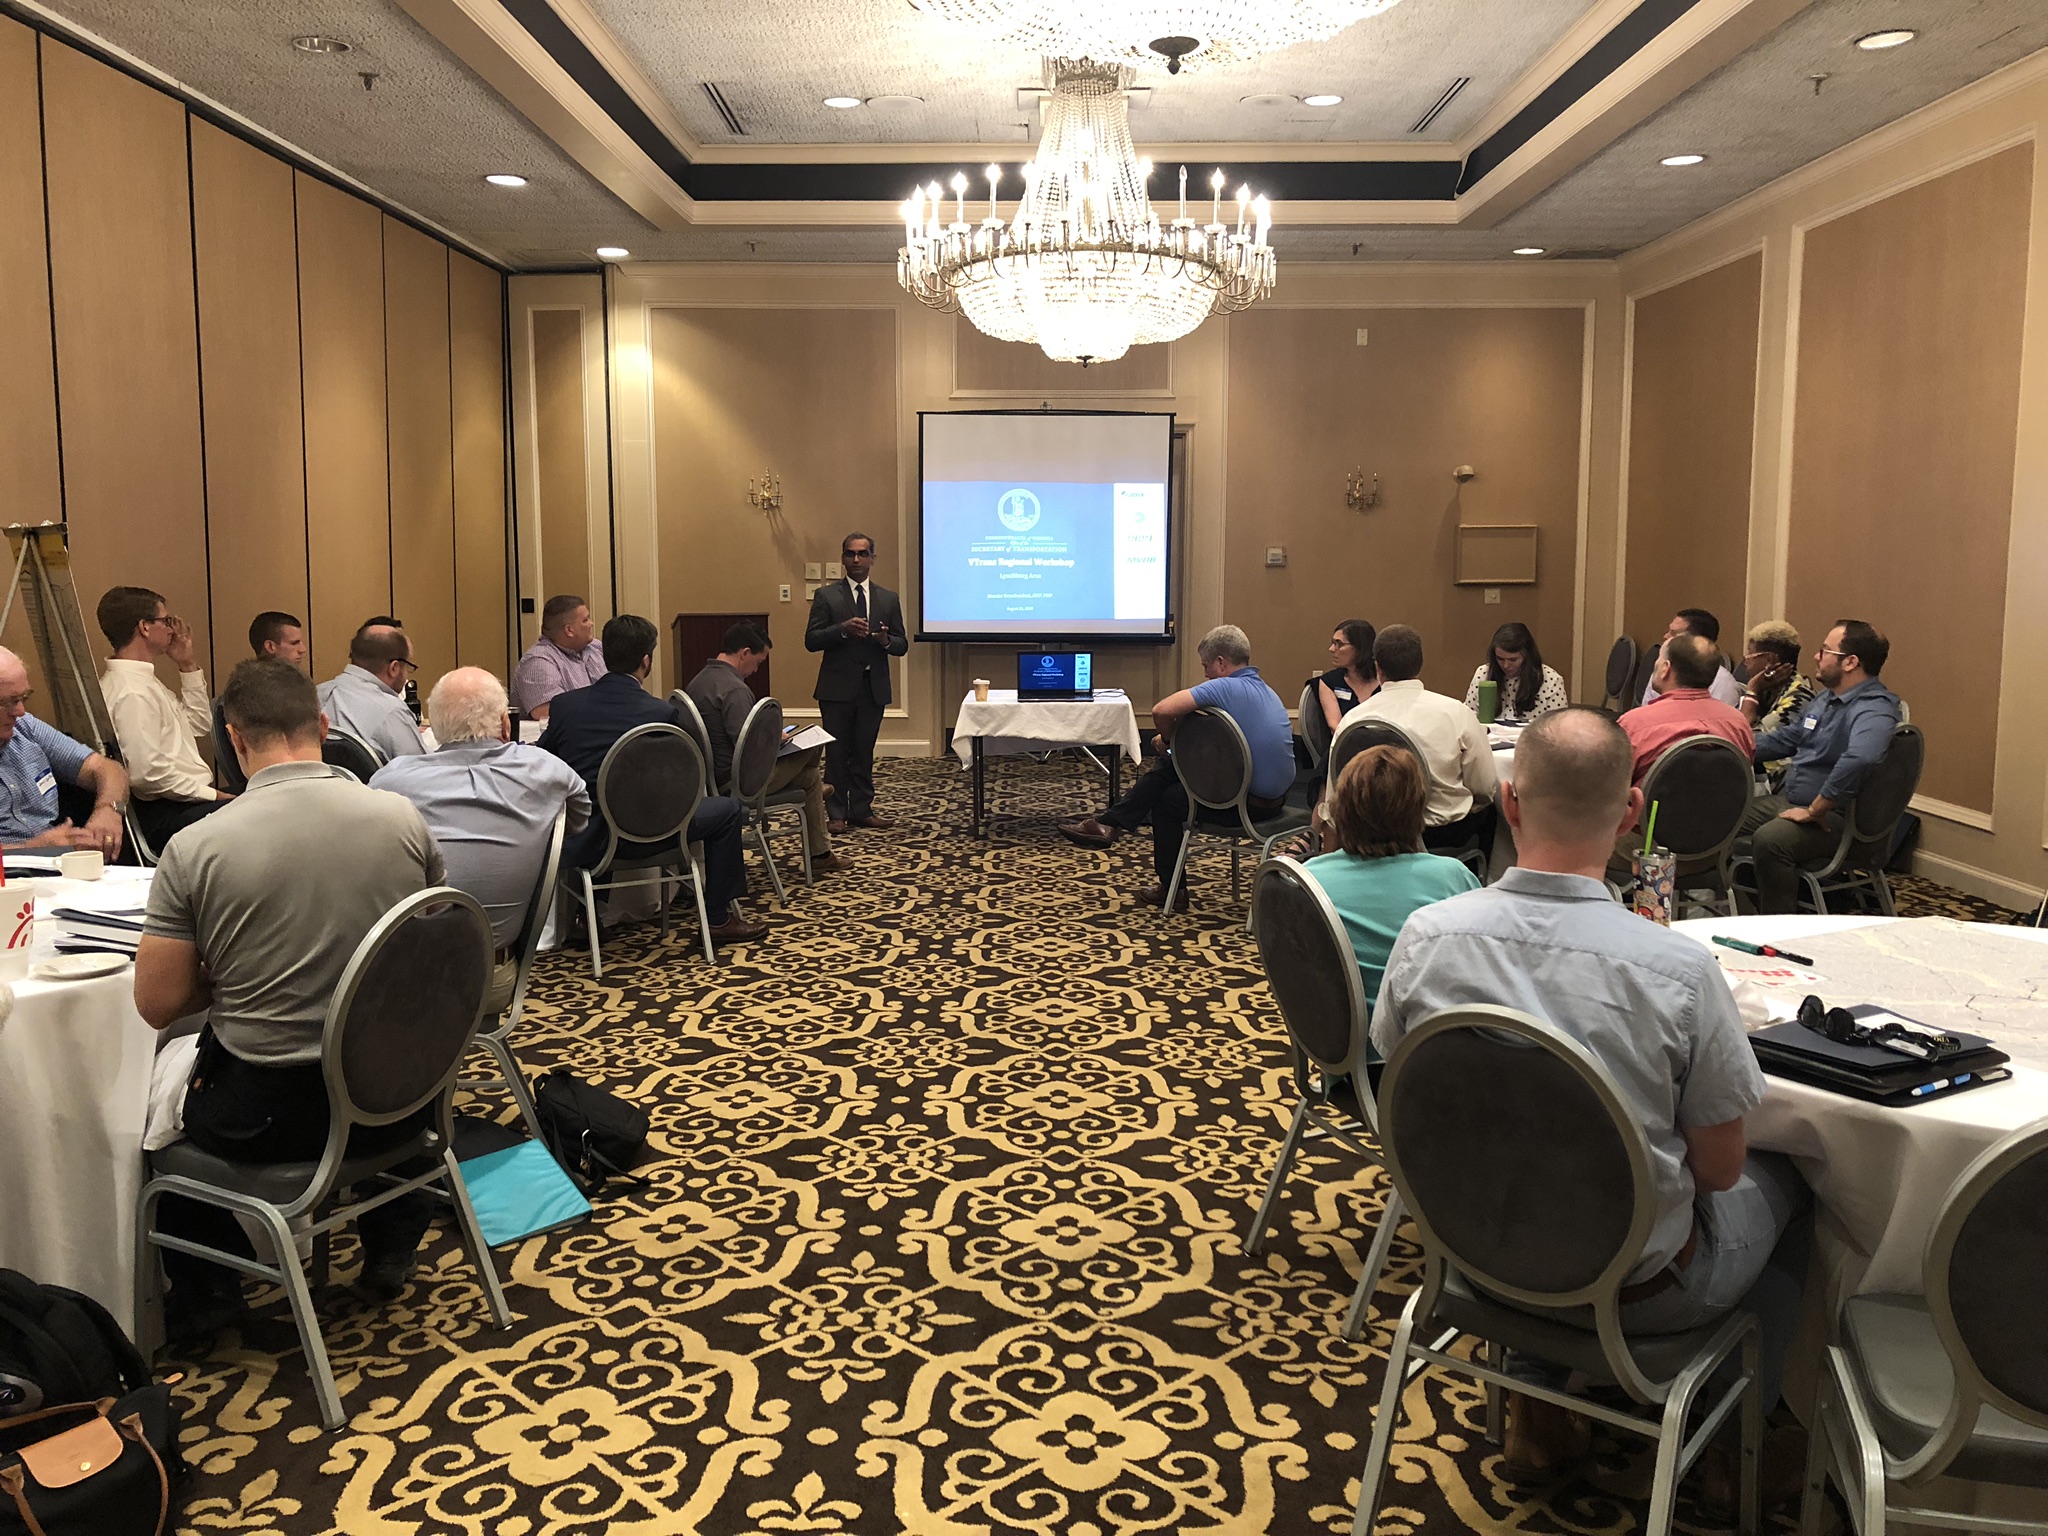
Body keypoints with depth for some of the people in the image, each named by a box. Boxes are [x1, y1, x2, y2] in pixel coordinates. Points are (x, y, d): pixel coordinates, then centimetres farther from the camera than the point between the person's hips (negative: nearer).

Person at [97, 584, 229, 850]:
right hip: (165, 817, -11)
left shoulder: (144, 679, 17)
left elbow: (201, 724, 25)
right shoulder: (132, 691, -16)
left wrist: (188, 666, 17)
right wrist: (213, 795, -16)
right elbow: (148, 773, -23)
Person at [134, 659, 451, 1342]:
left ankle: (204, 1289, 39)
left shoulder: (194, 848, -15)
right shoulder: (404, 819, -9)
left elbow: (160, 1004, -9)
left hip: (264, 1115, -2)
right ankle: (391, 1247, 44)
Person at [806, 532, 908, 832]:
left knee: (864, 753, 10)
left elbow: (902, 645, 8)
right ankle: (836, 814, 9)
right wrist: (843, 629, -21)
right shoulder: (826, 596, 1)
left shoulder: (888, 599, 9)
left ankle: (862, 811, 16)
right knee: (837, 753, 2)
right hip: (838, 687, -2)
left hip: (873, 688, 3)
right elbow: (811, 640, -6)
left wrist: (886, 640, -15)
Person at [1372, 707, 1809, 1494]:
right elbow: (1719, 1169, -15)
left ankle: (1538, 1398, 34)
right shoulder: (1680, 970, -29)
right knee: (1784, 1176, 25)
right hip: (1637, 1288, -2)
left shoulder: (1425, 936, -20)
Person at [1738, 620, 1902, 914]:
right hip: (1788, 802, 10)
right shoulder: (1826, 700, 14)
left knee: (1769, 840, -35)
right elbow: (1784, 740, 27)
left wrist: (1814, 811, -33)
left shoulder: (1874, 710, -20)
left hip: (1833, 817, -10)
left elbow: (1858, 759, -41)